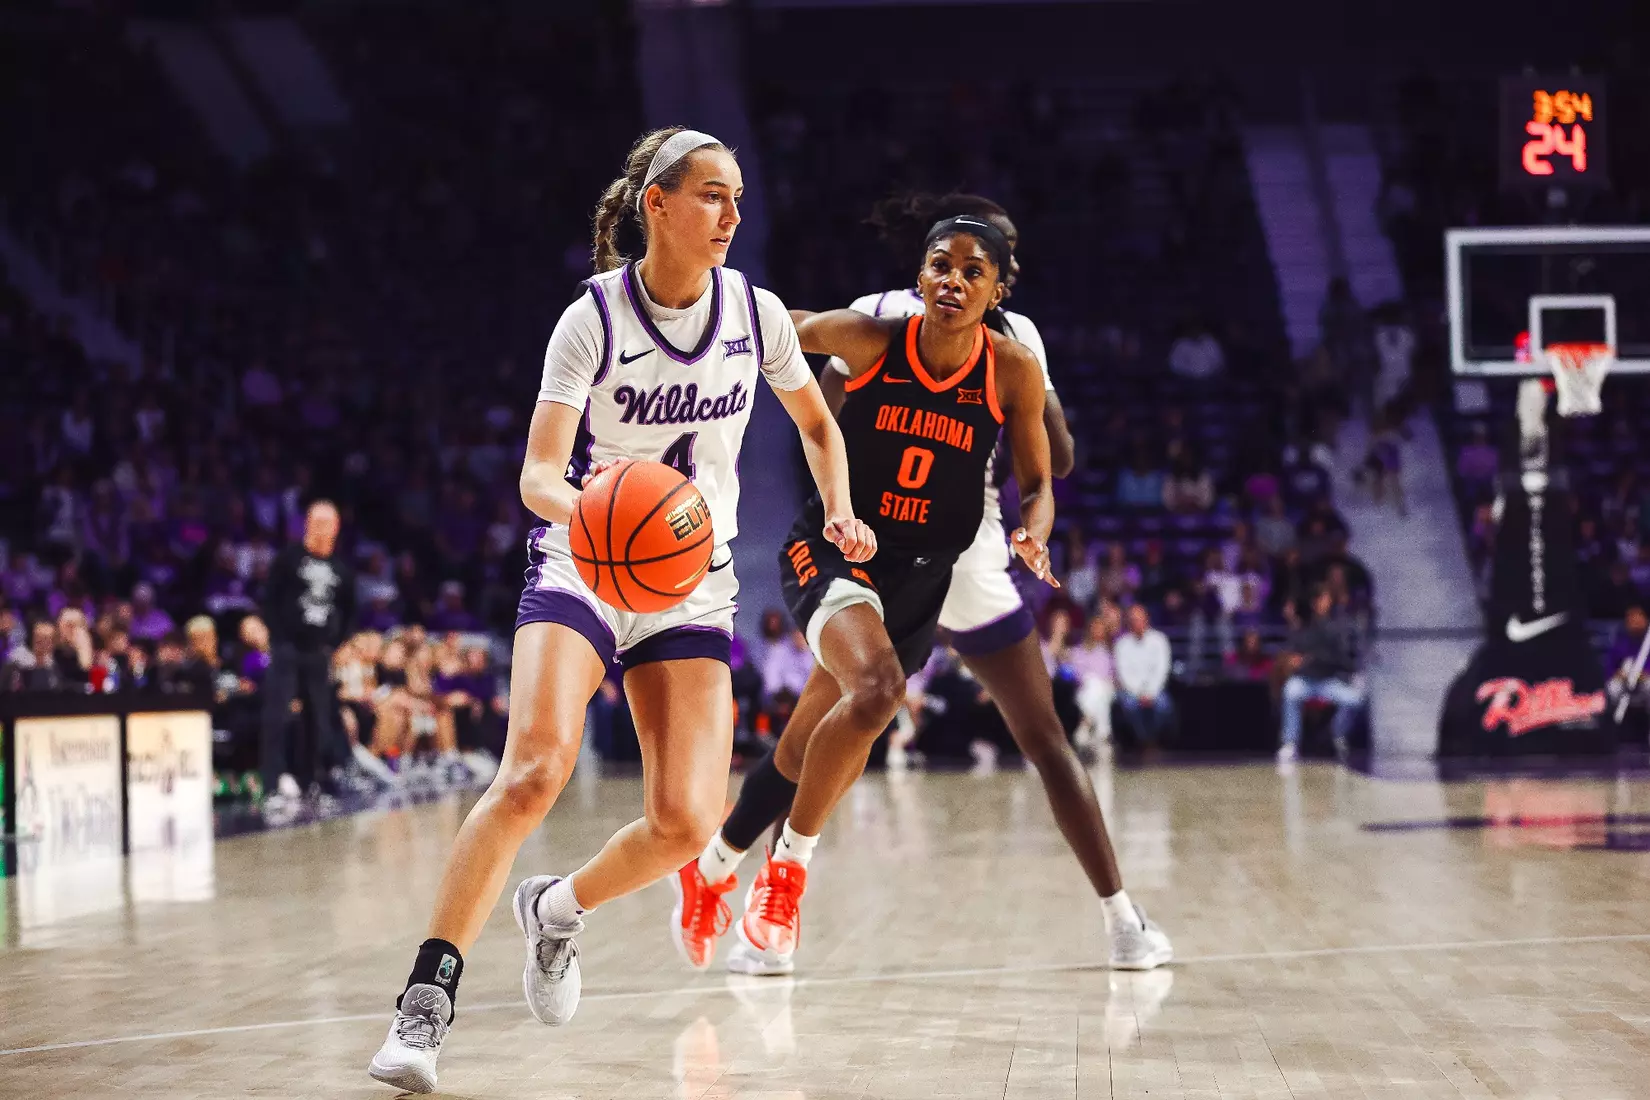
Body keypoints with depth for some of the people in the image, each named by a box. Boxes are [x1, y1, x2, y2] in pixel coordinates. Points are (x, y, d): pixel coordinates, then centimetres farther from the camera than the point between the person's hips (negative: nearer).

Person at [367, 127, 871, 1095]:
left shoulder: (757, 313, 0)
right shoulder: (594, 319, -11)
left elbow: (817, 423, 18)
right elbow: (538, 476, -17)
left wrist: (840, 511, 1)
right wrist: (579, 506, -39)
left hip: (693, 588, 4)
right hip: (580, 572, -4)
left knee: (686, 824, -10)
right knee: (536, 770, -27)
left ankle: (558, 909, 21)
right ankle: (429, 998, -23)